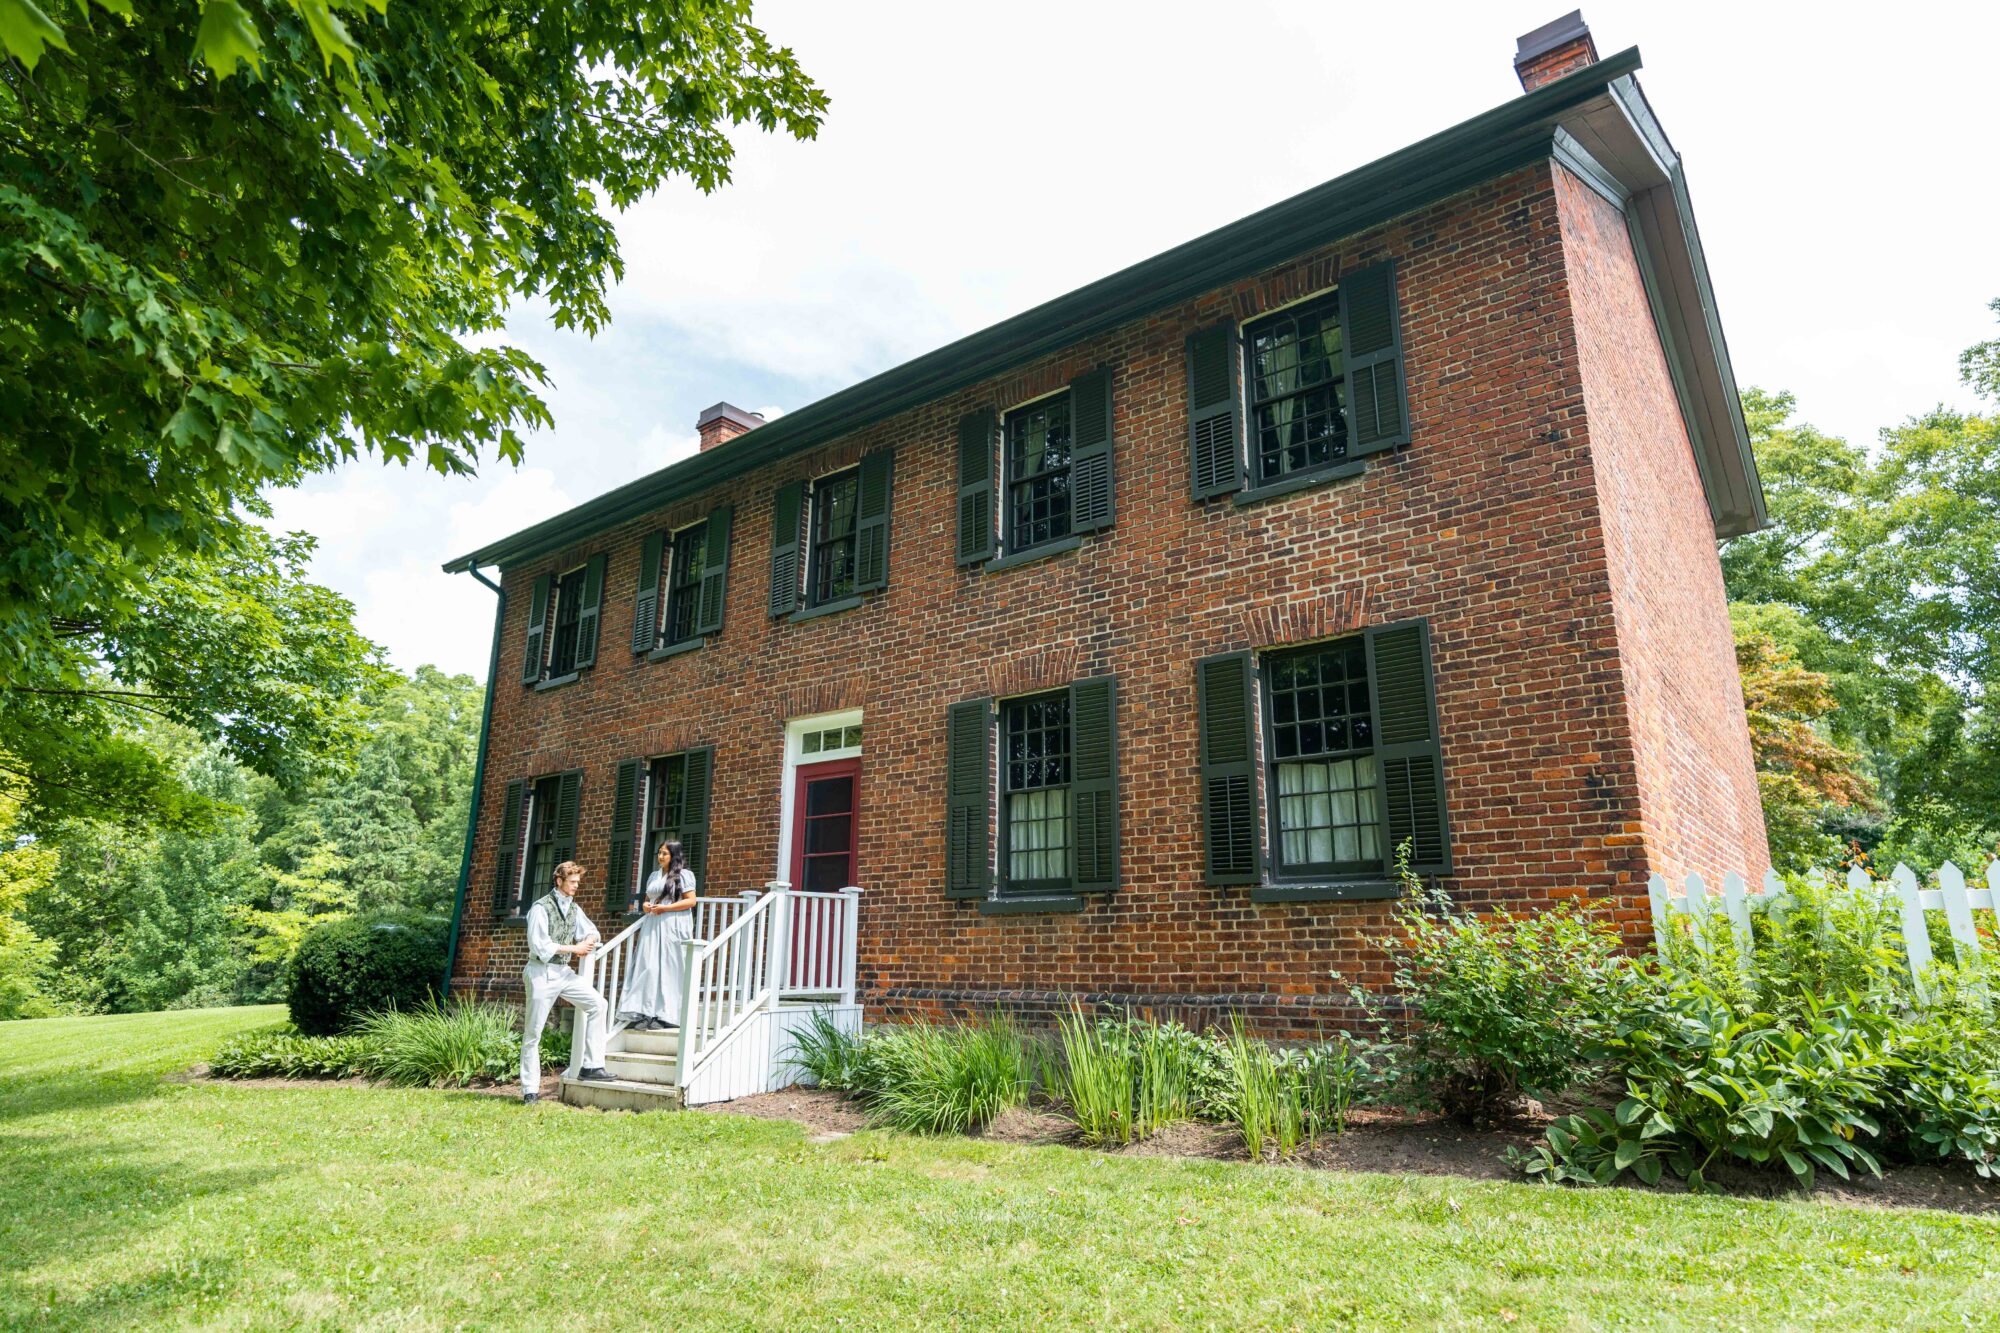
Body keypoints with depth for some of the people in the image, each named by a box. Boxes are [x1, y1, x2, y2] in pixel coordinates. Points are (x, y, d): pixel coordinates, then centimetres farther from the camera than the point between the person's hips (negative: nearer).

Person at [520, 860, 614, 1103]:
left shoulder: (574, 908, 9)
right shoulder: (541, 907, -13)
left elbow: (591, 931, 20)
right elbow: (539, 946, -19)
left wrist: (589, 942, -4)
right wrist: (574, 948, -14)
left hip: (564, 972, 7)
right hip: (541, 973, -6)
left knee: (597, 1003, -7)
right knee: (533, 1031, 2)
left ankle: (591, 1066, -3)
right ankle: (530, 1090, 11)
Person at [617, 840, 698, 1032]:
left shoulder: (684, 875, 0)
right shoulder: (653, 876, 19)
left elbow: (691, 901, -8)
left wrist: (665, 908, -15)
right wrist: (645, 906, 2)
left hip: (673, 927, -6)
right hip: (652, 926, 6)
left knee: (669, 970, -6)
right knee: (648, 968, -4)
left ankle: (665, 1016, -4)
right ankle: (647, 1014, -6)